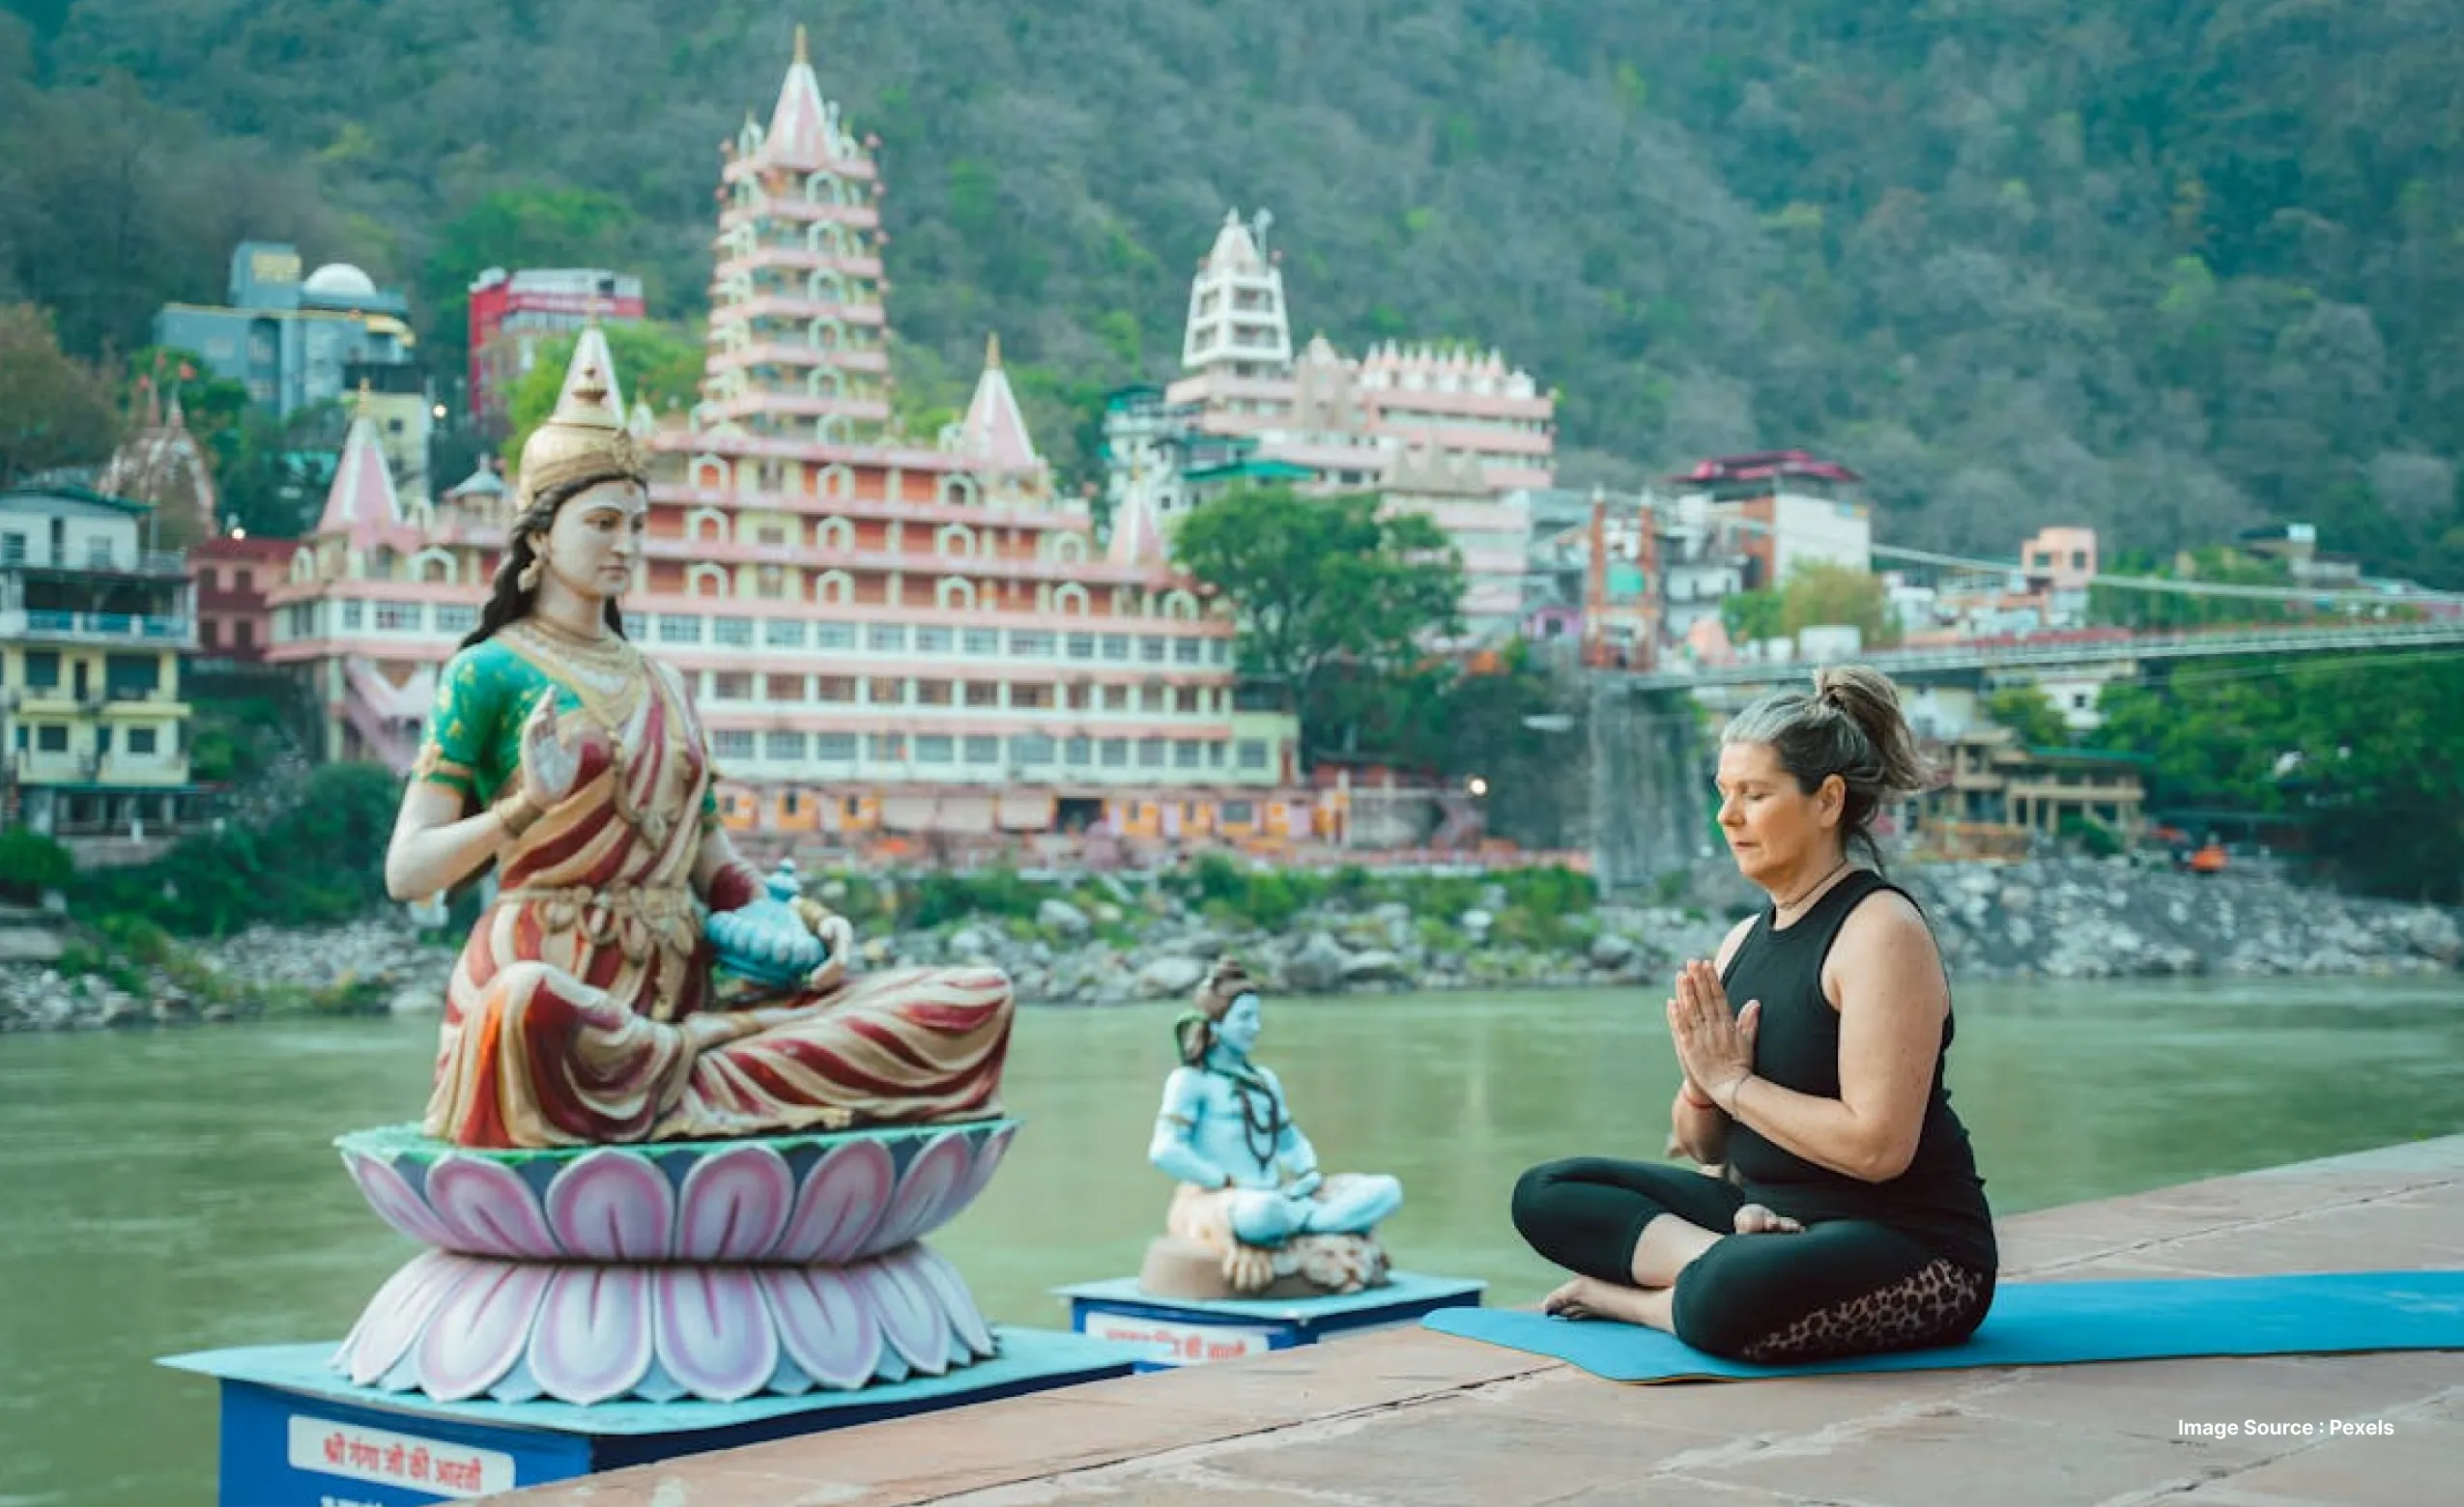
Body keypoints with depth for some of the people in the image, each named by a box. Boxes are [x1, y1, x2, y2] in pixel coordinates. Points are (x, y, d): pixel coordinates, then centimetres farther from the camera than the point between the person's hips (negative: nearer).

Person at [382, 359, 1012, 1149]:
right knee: (528, 1009, -46)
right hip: (554, 977, -6)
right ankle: (699, 1080, -19)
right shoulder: (488, 672, 4)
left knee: (974, 1001, -12)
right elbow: (406, 870, -2)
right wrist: (528, 806, -19)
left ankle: (672, 1082, -21)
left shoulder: (662, 685, 22)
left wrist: (797, 922, 1)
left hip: (682, 990, 6)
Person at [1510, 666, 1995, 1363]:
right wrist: (1703, 1083, -9)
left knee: (1727, 1299, -39)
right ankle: (1722, 1260, -14)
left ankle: (1626, 1295, -9)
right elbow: (1702, 1145, 13)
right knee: (1545, 1195, 1)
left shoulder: (1880, 932, -15)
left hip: (1913, 1248, -9)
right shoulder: (1744, 940, 9)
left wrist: (1734, 1082, -15)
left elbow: (1877, 1146, -24)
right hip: (1768, 1217, 9)